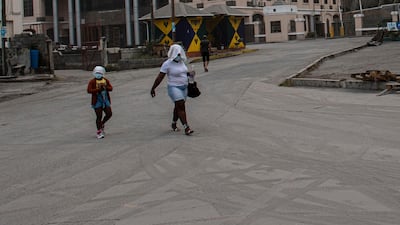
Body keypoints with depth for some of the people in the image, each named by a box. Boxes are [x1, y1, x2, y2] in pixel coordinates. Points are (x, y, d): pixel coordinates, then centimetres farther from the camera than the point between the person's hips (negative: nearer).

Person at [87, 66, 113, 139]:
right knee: (99, 116, -4)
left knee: (109, 114, -2)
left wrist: (105, 87, -21)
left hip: (105, 100, 4)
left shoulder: (106, 80, 7)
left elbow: (110, 88, -1)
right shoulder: (92, 81, -7)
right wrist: (98, 89, -23)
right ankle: (99, 132, 8)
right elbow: (89, 90, -16)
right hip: (97, 101, -4)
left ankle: (102, 124, 26)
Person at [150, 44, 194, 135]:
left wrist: (190, 74, 4)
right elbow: (160, 77, -13)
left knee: (178, 107, 15)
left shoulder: (181, 62, 6)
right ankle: (186, 128, -18)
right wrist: (153, 89, -12)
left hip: (184, 87, 7)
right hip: (174, 87, -7)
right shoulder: (167, 64, -14)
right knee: (181, 106, -15)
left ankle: (173, 124, 34)